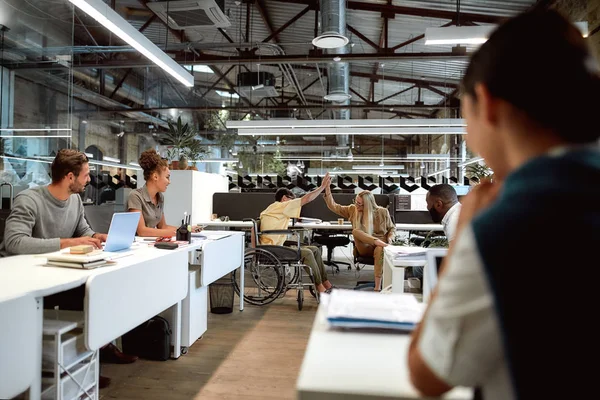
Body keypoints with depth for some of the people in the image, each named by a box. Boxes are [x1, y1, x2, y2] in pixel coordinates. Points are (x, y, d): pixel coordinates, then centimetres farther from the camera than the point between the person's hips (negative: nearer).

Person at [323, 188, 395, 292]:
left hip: (379, 246, -2)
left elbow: (392, 228, 13)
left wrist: (390, 237, -8)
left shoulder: (382, 212, -1)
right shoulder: (353, 210, 3)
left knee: (380, 250, -40)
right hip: (364, 248, 2)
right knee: (355, 231, -29)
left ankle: (377, 287, -42)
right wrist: (328, 191, -12)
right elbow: (334, 207, 1)